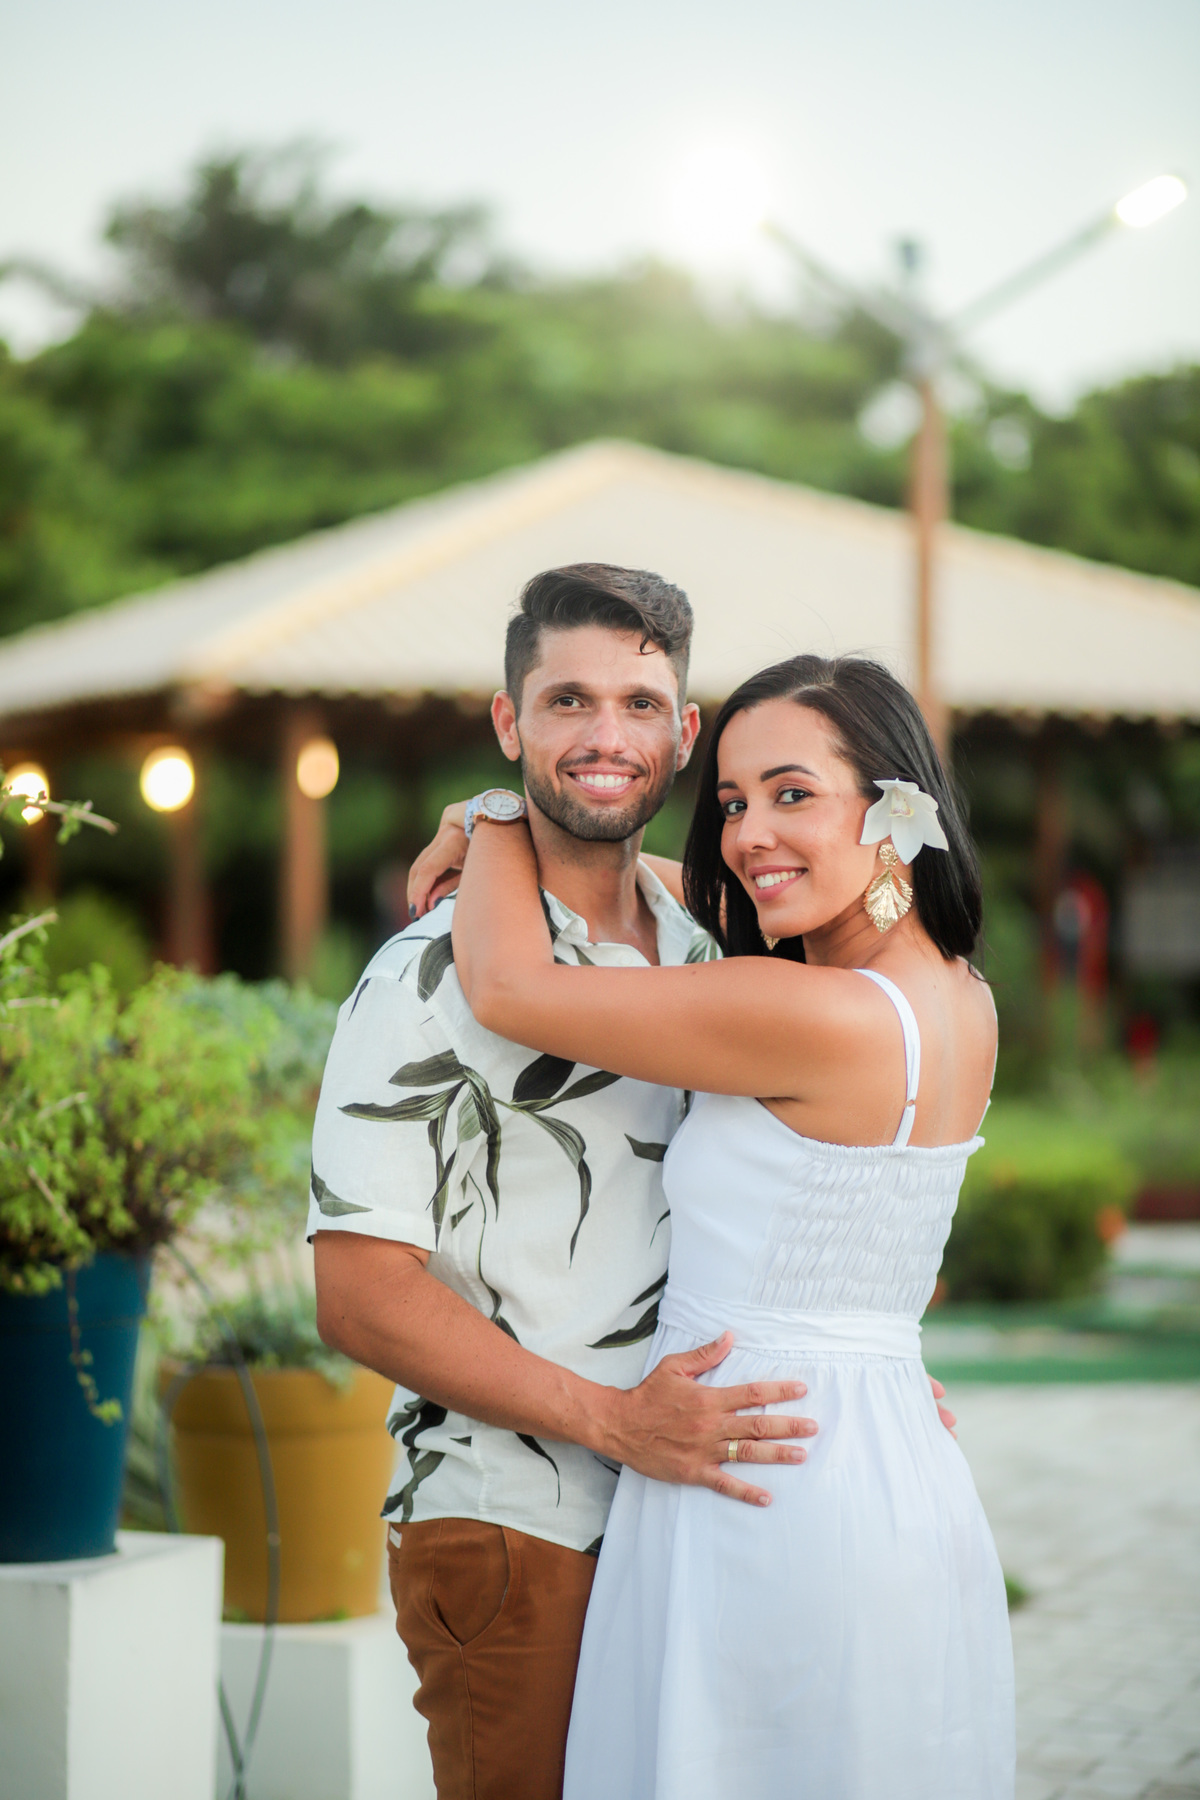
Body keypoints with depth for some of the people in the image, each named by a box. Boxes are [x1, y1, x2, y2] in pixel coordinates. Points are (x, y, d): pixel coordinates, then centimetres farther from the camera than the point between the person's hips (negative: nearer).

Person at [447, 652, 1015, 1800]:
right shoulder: (959, 998, 5)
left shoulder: (822, 1021, -22)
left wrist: (498, 821, 3)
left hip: (765, 1505, -9)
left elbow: (508, 988, -16)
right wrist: (517, 846, 18)